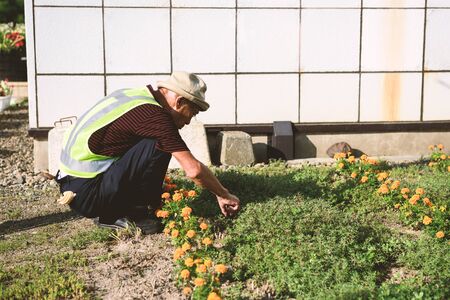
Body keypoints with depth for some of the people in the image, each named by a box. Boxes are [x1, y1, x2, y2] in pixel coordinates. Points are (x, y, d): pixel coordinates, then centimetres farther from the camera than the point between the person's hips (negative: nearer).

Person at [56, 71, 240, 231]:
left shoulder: (135, 96, 10)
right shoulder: (155, 115, -17)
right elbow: (194, 170, -18)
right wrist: (223, 195, -1)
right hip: (87, 195, -9)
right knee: (158, 147, -16)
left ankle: (111, 214, 11)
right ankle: (132, 216, -1)